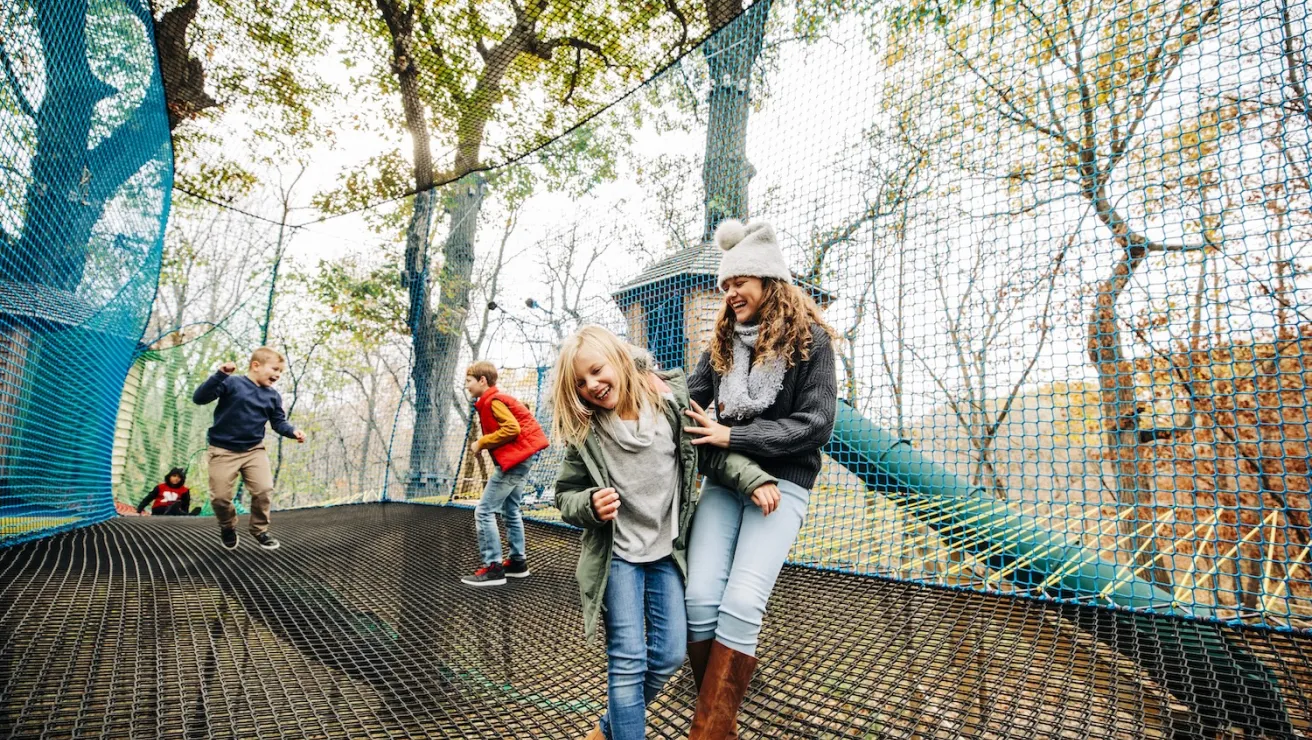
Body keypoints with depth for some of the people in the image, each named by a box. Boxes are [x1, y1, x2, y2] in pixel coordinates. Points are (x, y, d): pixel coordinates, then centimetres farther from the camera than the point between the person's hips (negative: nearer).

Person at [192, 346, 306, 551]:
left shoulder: (272, 396, 6)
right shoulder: (232, 383, -10)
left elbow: (278, 422, 10)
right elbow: (199, 398, -17)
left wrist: (292, 431, -11)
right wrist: (220, 375, -30)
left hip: (254, 450, 4)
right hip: (223, 450, -3)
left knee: (264, 490, -9)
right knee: (220, 497, 0)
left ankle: (259, 529, 14)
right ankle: (228, 527, 31)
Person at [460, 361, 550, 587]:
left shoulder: (493, 401, -13)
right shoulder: (495, 399, 17)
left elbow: (512, 429, -24)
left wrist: (481, 443, -15)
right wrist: (483, 444, 6)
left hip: (514, 458, -11)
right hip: (521, 457, 11)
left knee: (484, 511, -8)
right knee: (510, 511, 20)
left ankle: (492, 567, -5)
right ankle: (517, 561, 27)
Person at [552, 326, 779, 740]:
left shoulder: (671, 403, -8)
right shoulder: (584, 432, -8)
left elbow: (712, 454, -1)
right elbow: (566, 495, 0)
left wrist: (755, 479, -14)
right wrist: (590, 505, -21)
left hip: (667, 551, 2)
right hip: (616, 555, -2)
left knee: (669, 655, 8)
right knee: (628, 660, -3)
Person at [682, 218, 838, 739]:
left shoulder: (809, 341, -3)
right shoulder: (723, 344, 13)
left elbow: (815, 424, -11)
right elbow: (689, 399, 7)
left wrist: (732, 436, -16)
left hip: (782, 482, -4)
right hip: (724, 479, 4)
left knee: (742, 605, -15)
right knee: (700, 599, -7)